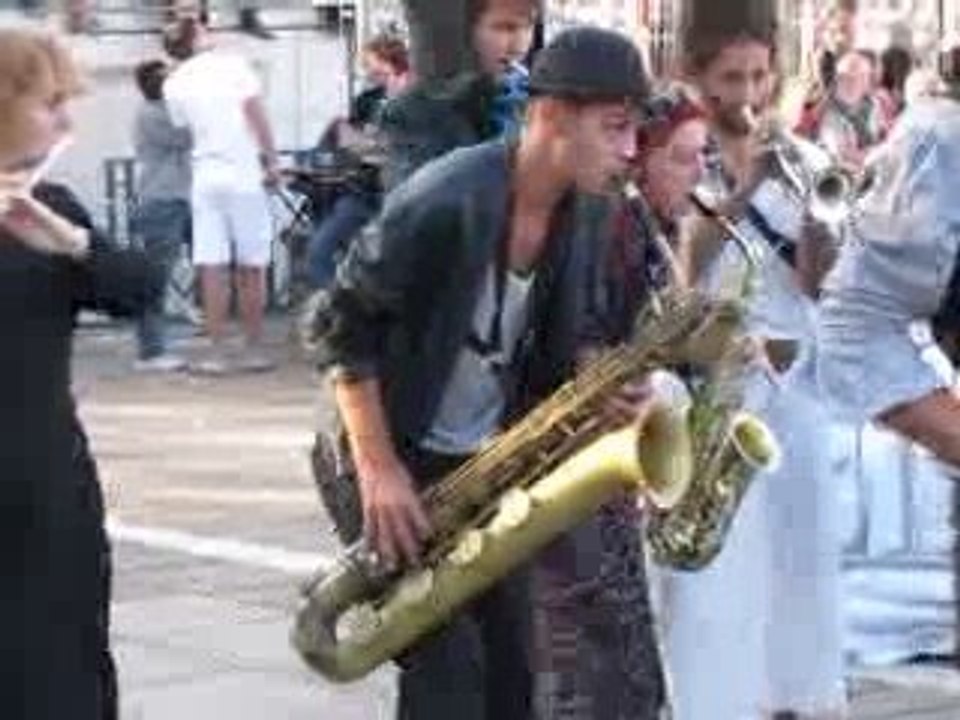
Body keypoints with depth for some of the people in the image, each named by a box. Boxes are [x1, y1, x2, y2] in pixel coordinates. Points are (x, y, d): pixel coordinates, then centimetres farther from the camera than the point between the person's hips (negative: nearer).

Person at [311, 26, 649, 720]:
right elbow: (344, 328, -19)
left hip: (488, 464, 8)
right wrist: (378, 471, -22)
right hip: (401, 460, -7)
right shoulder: (443, 203, -26)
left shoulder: (575, 214, -1)